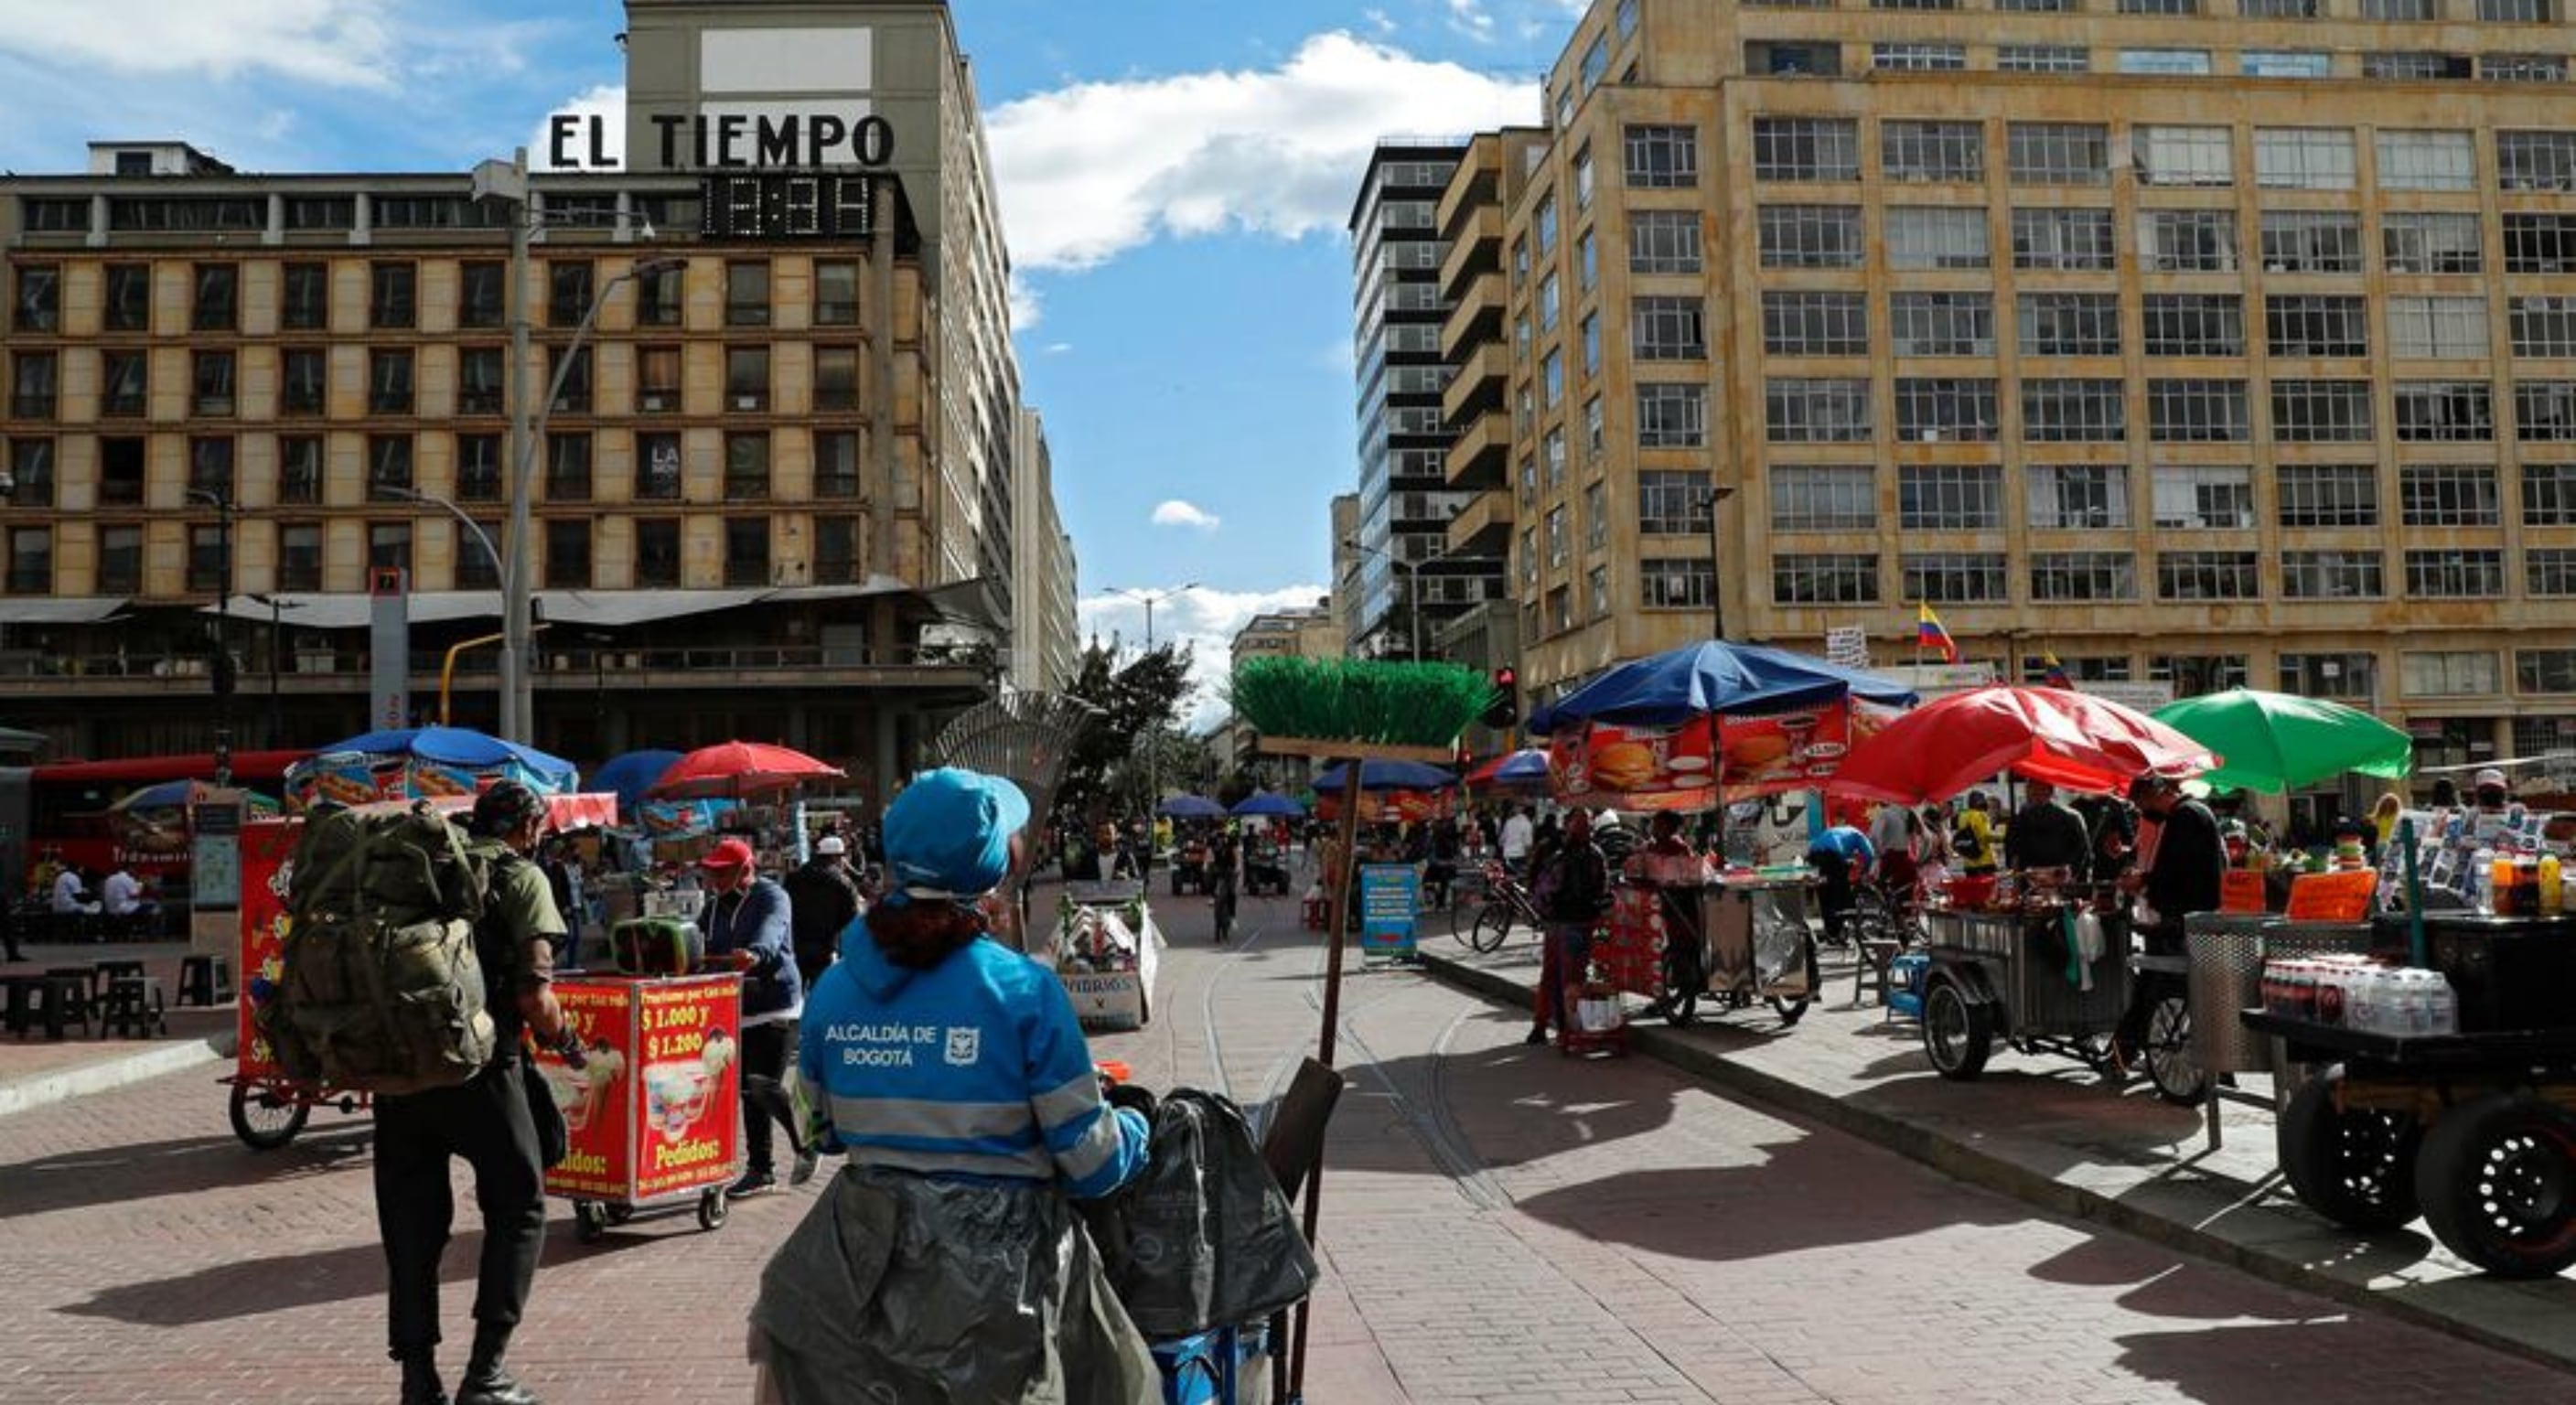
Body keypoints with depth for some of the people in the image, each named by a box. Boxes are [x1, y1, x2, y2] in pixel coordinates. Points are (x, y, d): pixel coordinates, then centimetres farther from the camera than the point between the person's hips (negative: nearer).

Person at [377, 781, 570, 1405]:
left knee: (411, 1223, 14)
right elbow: (534, 999, -12)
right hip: (479, 1069, -5)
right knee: (517, 1210, 11)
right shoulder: (521, 877, -2)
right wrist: (559, 1035, 6)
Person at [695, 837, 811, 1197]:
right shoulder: (715, 905, 13)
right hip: (738, 1008, 7)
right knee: (748, 1090, 10)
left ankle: (805, 1143, 11)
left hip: (776, 1005, -7)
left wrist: (754, 955, -51)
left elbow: (769, 934, -30)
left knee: (764, 1085, -14)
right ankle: (760, 1170, 19)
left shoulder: (771, 897, -11)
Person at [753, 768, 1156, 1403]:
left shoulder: (834, 990, -3)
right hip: (996, 1265, -3)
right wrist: (1134, 1129, 11)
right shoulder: (1024, 991, -16)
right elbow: (1093, 1163, -11)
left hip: (861, 1256, 4)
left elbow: (826, 1129, 12)